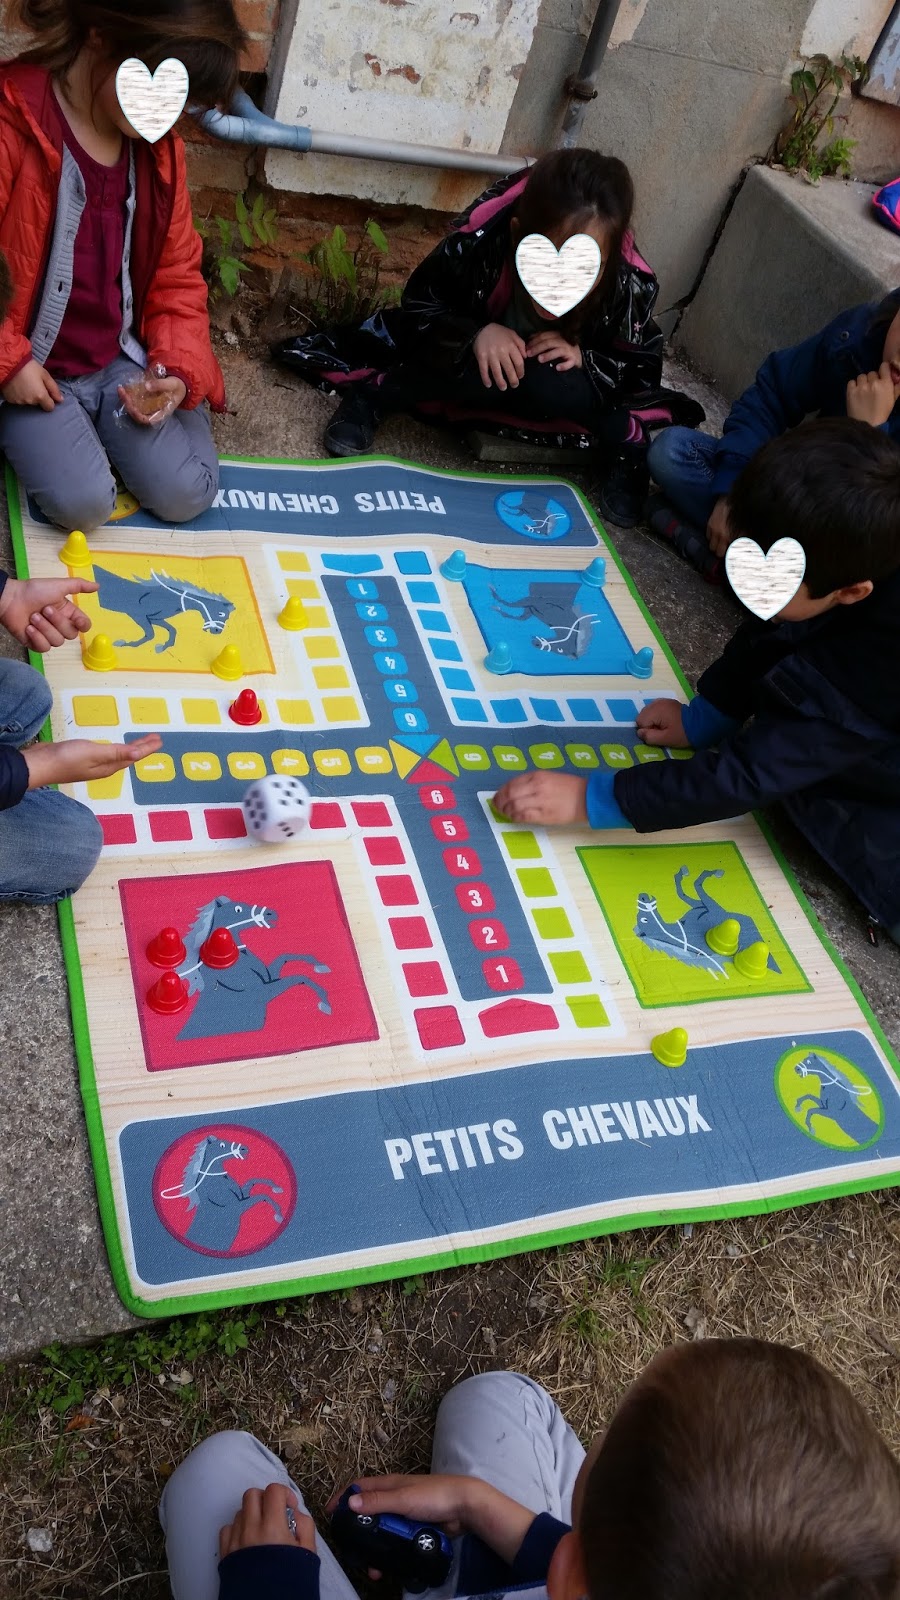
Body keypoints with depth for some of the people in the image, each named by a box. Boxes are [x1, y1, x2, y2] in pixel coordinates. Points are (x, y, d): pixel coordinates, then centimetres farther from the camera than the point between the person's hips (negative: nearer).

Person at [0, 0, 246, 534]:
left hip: (124, 359, 5)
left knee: (186, 494, -13)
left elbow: (177, 273, 6)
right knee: (84, 504, -23)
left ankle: (100, 423, 17)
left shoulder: (159, 145, 1)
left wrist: (180, 371, -9)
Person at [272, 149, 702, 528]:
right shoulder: (478, 243, -33)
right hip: (484, 351, -1)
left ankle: (627, 443, -7)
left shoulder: (631, 287, -31)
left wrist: (582, 357, -33)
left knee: (558, 390, -35)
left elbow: (645, 369, -13)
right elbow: (417, 306, -16)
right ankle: (376, 394, -12)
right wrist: (474, 333, -36)